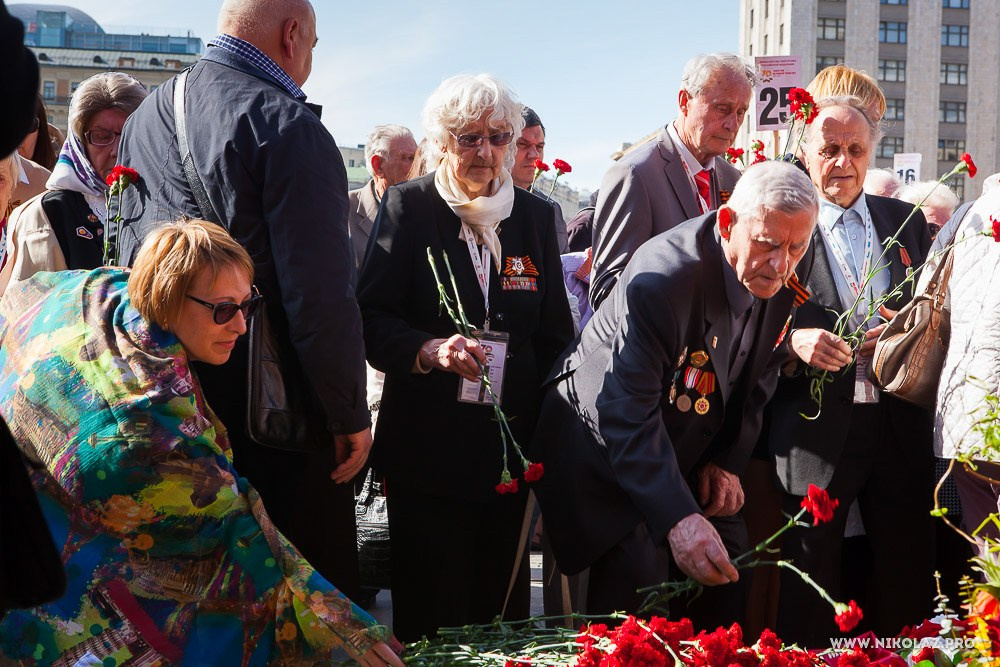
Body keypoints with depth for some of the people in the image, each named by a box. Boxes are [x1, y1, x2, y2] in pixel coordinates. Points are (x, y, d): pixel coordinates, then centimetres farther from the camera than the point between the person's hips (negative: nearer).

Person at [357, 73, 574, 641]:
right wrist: (429, 350, -25)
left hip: (512, 441, 3)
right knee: (431, 613, 1)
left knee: (503, 600, 7)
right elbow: (372, 317, -6)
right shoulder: (408, 206, 0)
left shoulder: (536, 216, 9)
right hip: (428, 441, -3)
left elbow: (555, 334, 12)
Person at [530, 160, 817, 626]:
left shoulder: (781, 281, -9)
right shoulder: (662, 278, -33)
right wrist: (677, 517, -43)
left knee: (726, 577, 5)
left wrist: (728, 461, -2)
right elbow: (628, 416, -35)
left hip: (691, 452, 7)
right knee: (638, 576, -18)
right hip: (604, 445, -7)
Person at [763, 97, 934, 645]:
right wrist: (793, 341, -19)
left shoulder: (907, 221, 14)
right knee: (811, 573, 2)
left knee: (910, 563, 7)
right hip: (815, 428, -3)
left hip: (900, 425, 3)